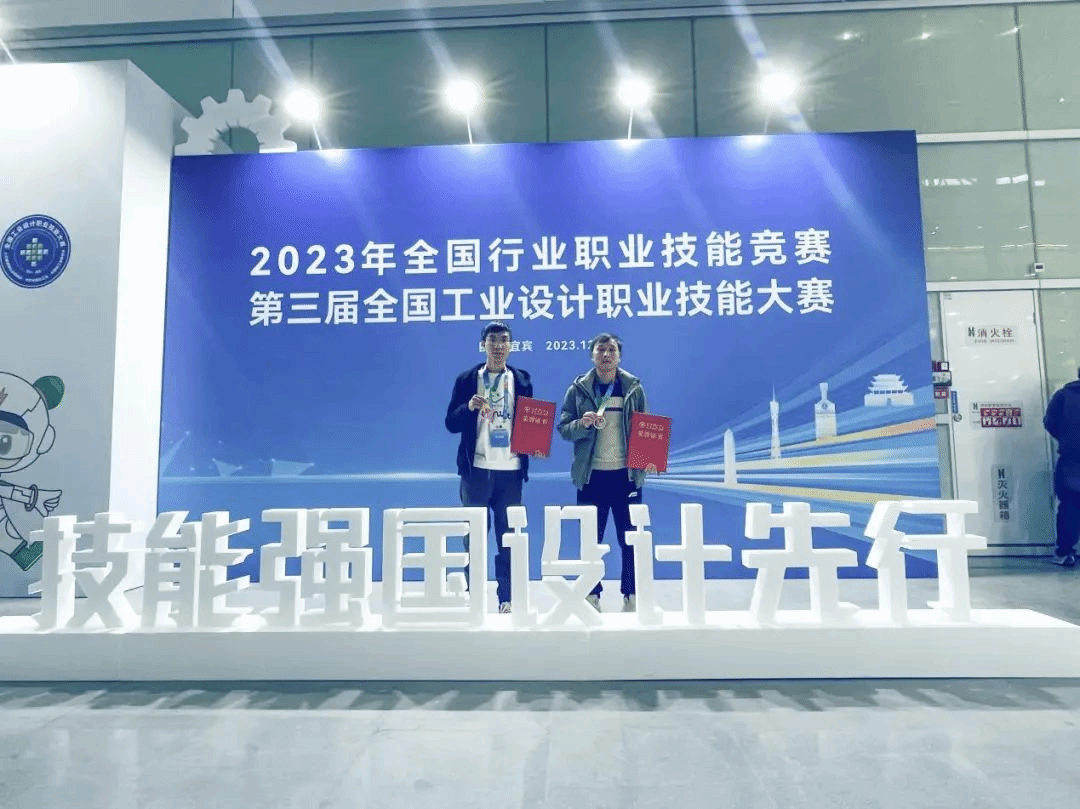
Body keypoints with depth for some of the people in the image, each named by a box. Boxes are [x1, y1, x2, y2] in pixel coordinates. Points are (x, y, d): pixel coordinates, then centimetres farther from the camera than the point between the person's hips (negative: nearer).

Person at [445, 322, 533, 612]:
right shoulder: (467, 379, 3)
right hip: (476, 469, -1)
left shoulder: (522, 380, 7)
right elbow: (452, 423, 0)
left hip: (510, 470, 1)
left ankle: (506, 599, 15)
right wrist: (469, 406, -19)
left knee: (508, 538, 6)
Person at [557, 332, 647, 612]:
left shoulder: (633, 388, 3)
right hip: (591, 476, 0)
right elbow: (563, 428, 0)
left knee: (629, 539, 7)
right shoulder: (578, 389, 2)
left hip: (626, 474, 0)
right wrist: (583, 423, -19)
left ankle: (631, 596, 22)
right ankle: (592, 595, 22)